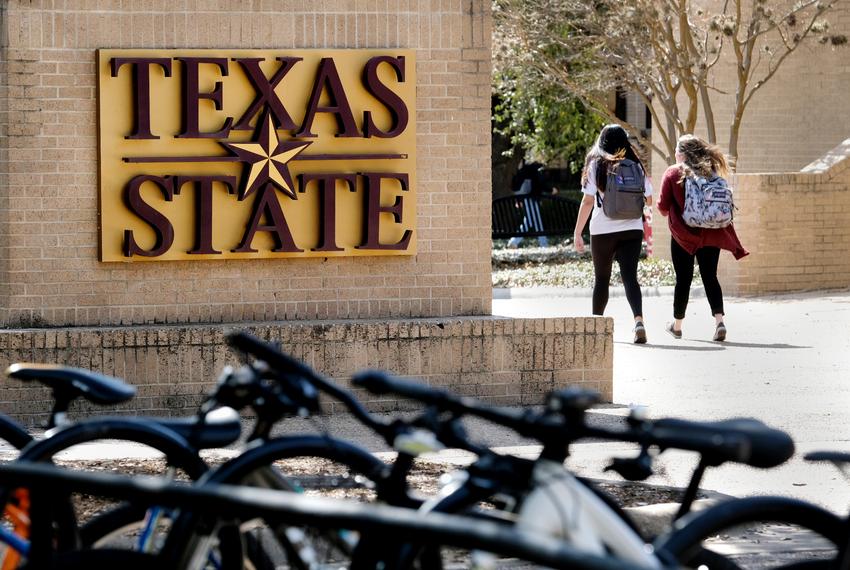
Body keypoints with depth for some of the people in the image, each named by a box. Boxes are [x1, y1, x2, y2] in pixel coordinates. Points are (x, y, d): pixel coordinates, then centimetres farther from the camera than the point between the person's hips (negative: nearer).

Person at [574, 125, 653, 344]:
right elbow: (648, 200, 7)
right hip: (632, 229, 1)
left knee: (601, 278, 14)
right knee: (630, 277, -5)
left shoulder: (596, 164, -2)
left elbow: (587, 201, -6)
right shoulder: (635, 166, 4)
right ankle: (638, 320, -26)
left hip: (602, 231, -1)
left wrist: (577, 233, -2)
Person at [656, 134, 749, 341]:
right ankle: (719, 319, -10)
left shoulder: (673, 173, -7)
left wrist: (666, 211, 18)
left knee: (683, 279, 8)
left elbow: (663, 206, -6)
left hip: (683, 234, -2)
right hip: (711, 235, 3)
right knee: (710, 277, 8)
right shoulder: (712, 172, 3)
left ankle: (677, 325, 20)